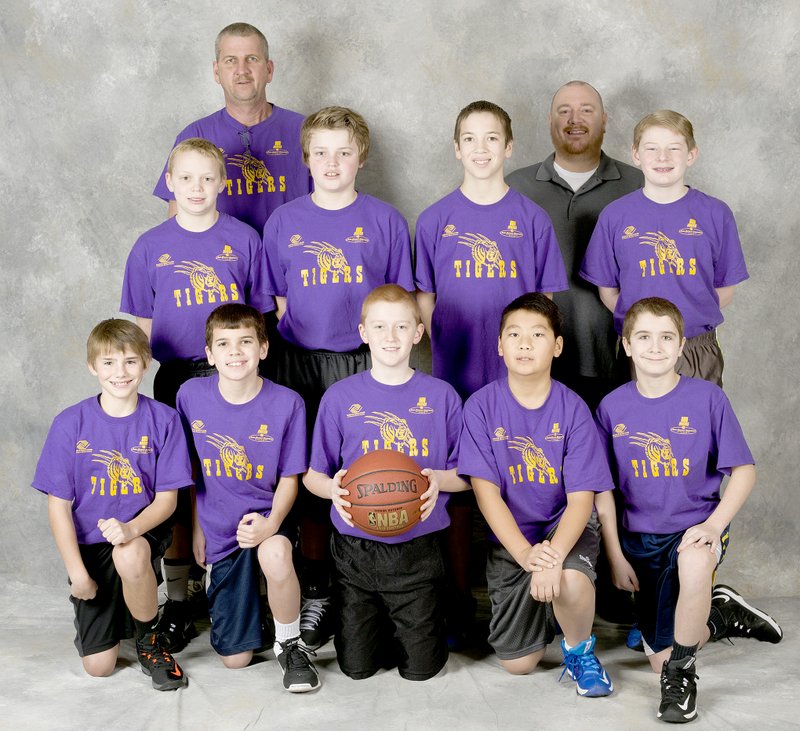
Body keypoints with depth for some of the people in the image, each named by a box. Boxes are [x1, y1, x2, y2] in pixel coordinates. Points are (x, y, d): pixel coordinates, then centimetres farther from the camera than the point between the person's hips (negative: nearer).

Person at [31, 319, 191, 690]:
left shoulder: (163, 419, -8)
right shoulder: (70, 423, -8)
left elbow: (166, 498, -7)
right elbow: (58, 504, -4)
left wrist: (130, 529, -27)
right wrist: (76, 571, -10)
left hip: (143, 533, -1)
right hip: (89, 543, 1)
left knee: (129, 556, -39)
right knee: (98, 667, -3)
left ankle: (149, 639, -8)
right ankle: (109, 612, 34)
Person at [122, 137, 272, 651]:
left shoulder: (244, 239, 2)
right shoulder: (151, 247, 5)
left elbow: (261, 310, 7)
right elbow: (142, 322, 10)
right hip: (176, 378, 1)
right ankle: (177, 599, 14)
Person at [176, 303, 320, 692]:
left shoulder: (286, 403, -13)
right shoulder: (191, 395, -7)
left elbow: (289, 478, -7)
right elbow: (191, 467, 7)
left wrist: (271, 523, -25)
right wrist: (196, 526, 8)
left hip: (265, 517, -2)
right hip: (220, 531, 3)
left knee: (275, 555, -42)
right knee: (235, 658, 4)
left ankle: (289, 644, -13)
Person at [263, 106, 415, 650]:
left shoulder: (385, 221, 4)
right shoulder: (284, 223, 8)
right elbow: (274, 299, 14)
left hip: (367, 365, -1)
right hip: (302, 366, 1)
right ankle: (317, 594, 16)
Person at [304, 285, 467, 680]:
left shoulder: (441, 396, 0)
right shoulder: (340, 396, 0)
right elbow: (313, 475, 5)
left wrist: (438, 479, -16)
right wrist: (332, 487, -17)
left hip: (417, 548, 0)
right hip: (356, 549, 1)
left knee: (420, 667, 3)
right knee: (356, 667, 5)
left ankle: (427, 615, 33)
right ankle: (376, 619, 35)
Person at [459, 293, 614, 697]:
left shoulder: (572, 408, -9)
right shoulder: (481, 406, -8)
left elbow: (581, 498, -12)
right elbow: (486, 491, -12)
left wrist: (554, 556, -31)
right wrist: (526, 555, -26)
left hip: (565, 526, -1)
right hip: (509, 537, 1)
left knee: (571, 581, -36)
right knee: (518, 663, 0)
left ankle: (579, 651, -2)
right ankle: (540, 610, 35)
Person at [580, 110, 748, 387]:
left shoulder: (715, 214, 0)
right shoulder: (614, 215, 0)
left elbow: (725, 290, 4)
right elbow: (608, 291, 5)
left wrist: (691, 318, -4)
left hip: (699, 353, 0)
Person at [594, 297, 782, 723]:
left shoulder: (707, 398, -8)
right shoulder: (612, 408, -3)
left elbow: (744, 471, -6)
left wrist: (714, 525, -21)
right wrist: (615, 555, -3)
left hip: (694, 529, -3)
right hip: (640, 538, 3)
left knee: (694, 563, -40)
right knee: (659, 658, 2)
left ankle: (680, 671, -15)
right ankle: (718, 616, 32)